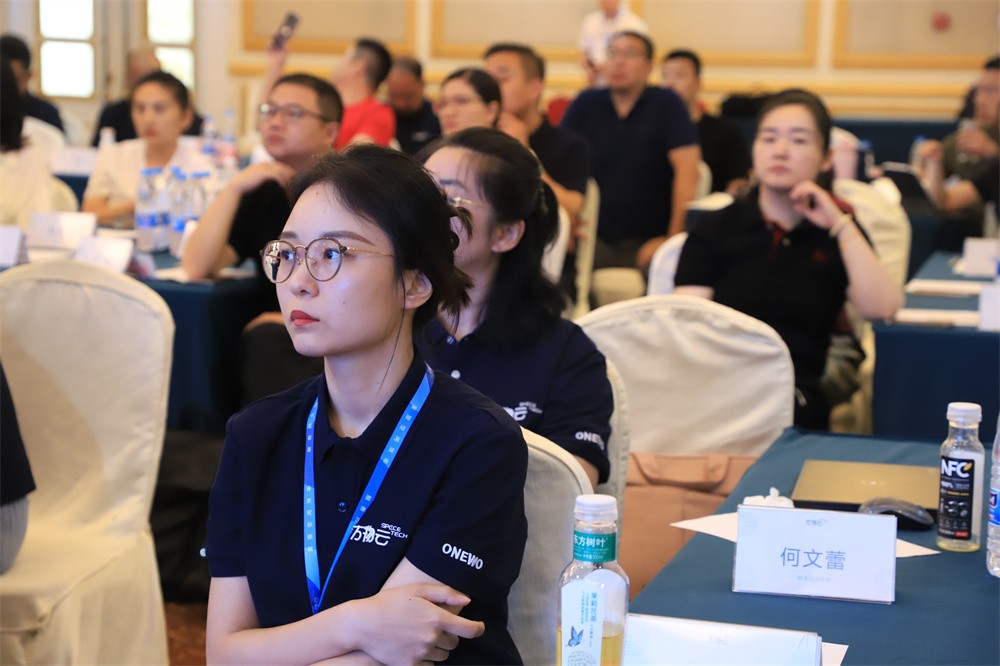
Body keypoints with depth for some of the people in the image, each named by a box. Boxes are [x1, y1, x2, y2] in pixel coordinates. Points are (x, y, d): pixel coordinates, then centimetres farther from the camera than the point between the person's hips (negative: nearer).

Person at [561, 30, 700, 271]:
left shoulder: (666, 103, 1)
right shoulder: (586, 103, 8)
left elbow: (687, 170, -7)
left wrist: (673, 239, -13)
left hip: (647, 241, -1)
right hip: (594, 239, 2)